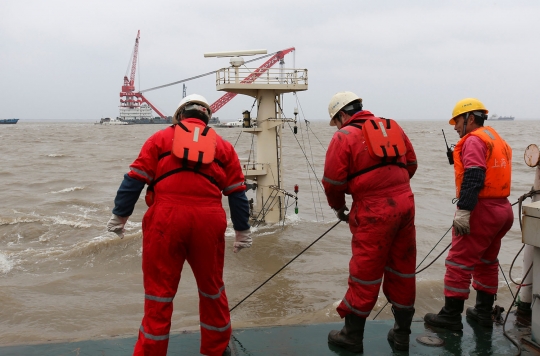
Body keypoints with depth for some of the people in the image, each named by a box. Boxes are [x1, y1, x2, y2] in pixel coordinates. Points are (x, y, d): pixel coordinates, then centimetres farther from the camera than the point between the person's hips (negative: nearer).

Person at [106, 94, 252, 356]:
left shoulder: (160, 138, 13)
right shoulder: (223, 146, 17)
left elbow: (134, 179, 5)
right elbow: (237, 193, 14)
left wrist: (119, 216, 11)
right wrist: (242, 231, 20)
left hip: (165, 219, -1)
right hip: (208, 220, 2)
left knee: (159, 292, 8)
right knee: (212, 287, 18)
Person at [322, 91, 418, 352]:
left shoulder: (344, 136, -4)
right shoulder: (392, 127, 13)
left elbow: (333, 181, -5)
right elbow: (411, 164, 16)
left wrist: (338, 207, 13)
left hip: (374, 211, -6)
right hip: (405, 203, 6)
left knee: (365, 273, 4)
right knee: (403, 270, 14)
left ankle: (352, 335, 17)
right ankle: (401, 334, 26)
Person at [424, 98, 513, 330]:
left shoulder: (474, 140, -11)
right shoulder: (496, 139, 19)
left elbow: (473, 178, -23)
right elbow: (491, 174, 18)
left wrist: (463, 211, -26)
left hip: (482, 209, -10)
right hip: (502, 208, 10)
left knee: (459, 262, -4)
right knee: (487, 261, 18)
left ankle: (451, 316, 1)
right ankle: (483, 312, 25)